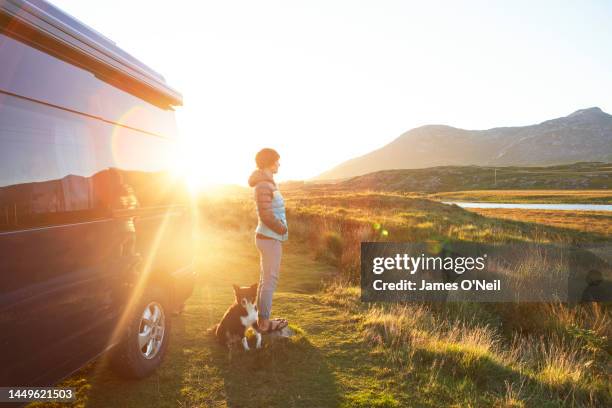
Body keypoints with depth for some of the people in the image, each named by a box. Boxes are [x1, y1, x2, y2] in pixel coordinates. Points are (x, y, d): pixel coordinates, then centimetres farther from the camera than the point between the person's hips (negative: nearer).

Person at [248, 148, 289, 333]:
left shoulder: (266, 183, 13)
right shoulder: (263, 185, -17)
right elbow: (266, 215, -22)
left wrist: (281, 229, 7)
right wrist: (283, 230, -10)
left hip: (269, 237, 10)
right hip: (270, 239, -10)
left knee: (266, 280, 15)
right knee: (270, 280, -1)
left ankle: (262, 319, 26)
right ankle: (264, 323, 9)